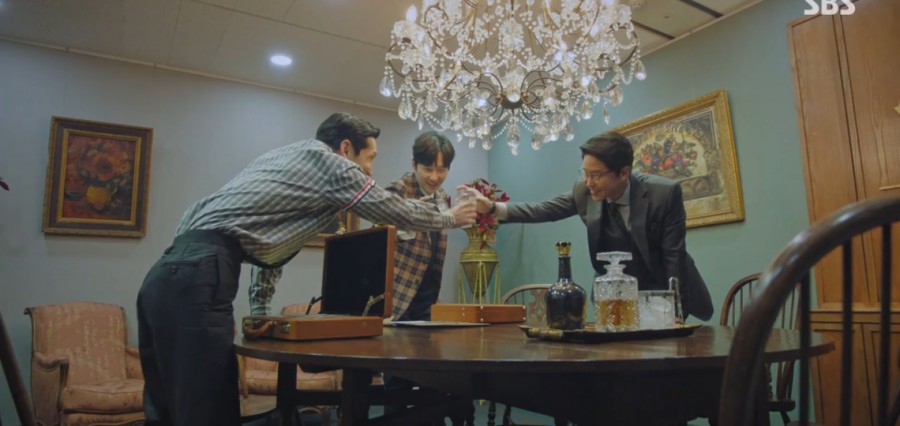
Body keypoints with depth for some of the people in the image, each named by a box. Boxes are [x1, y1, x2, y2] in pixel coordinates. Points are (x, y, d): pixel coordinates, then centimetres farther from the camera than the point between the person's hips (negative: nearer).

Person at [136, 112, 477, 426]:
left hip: (171, 271, 10)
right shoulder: (331, 163, 2)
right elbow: (401, 213, 10)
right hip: (200, 276, -10)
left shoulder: (283, 155, 27)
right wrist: (451, 218, 28)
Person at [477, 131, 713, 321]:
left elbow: (673, 255, -19)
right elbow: (543, 210, -14)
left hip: (663, 293, -2)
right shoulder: (584, 191, -15)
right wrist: (493, 208, -28)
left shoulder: (665, 193, -23)